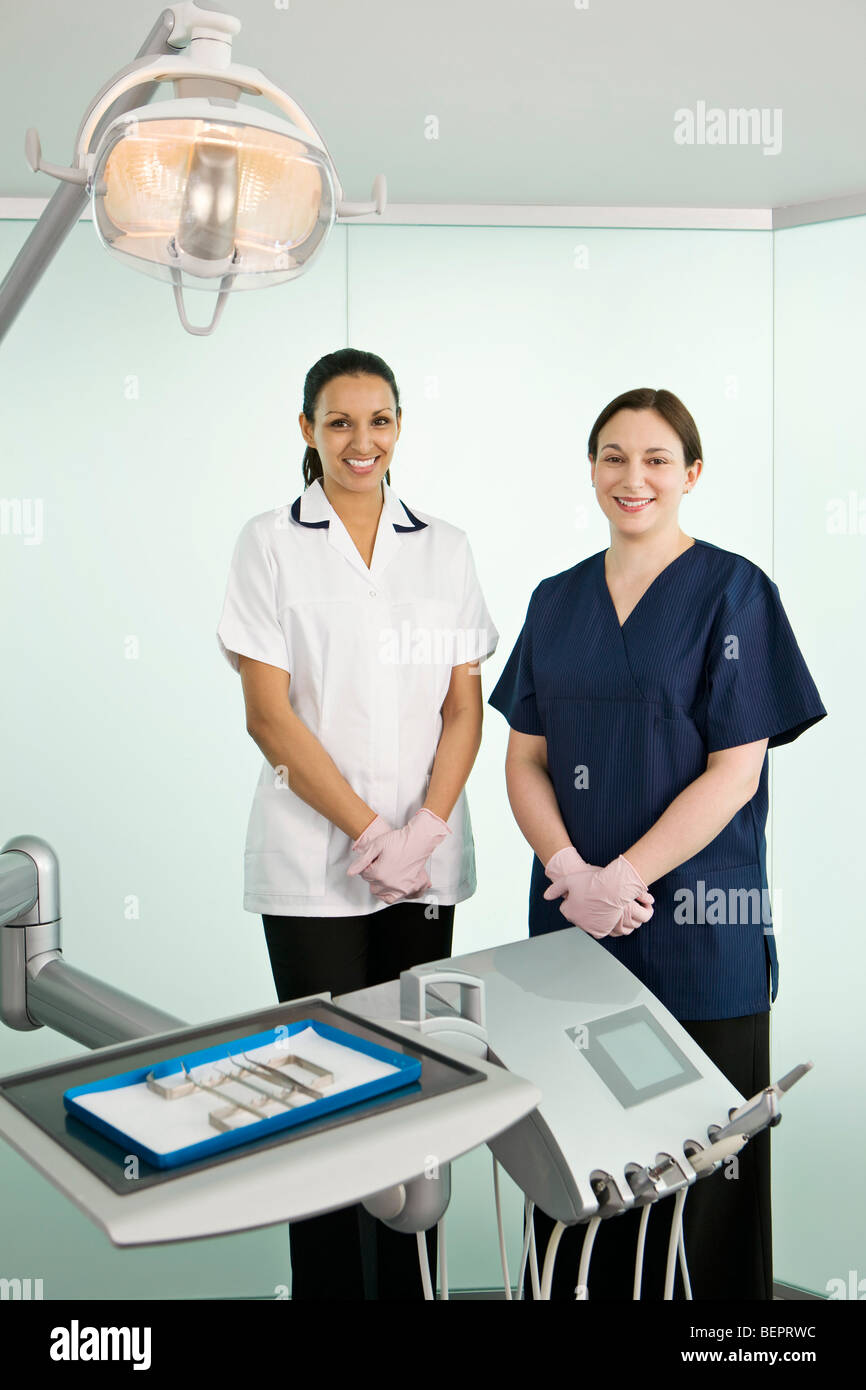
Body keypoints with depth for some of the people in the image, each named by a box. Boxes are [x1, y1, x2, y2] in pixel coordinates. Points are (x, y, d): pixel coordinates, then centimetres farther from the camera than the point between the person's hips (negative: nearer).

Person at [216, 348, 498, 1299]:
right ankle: (327, 1285, 22)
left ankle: (411, 1281, 25)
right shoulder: (271, 543, -1)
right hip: (313, 863, -3)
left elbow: (465, 707, 5)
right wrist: (366, 831, -11)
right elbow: (269, 715, -7)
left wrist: (423, 829, -8)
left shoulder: (444, 547, 8)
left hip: (425, 860, 3)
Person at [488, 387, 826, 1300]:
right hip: (571, 918, 4)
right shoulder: (557, 601, 9)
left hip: (695, 921, -4)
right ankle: (577, 1284, 30)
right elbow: (526, 756, 7)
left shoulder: (733, 593, -4)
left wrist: (625, 878, -15)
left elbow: (734, 771, -10)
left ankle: (708, 1285, 26)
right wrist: (570, 871, -9)